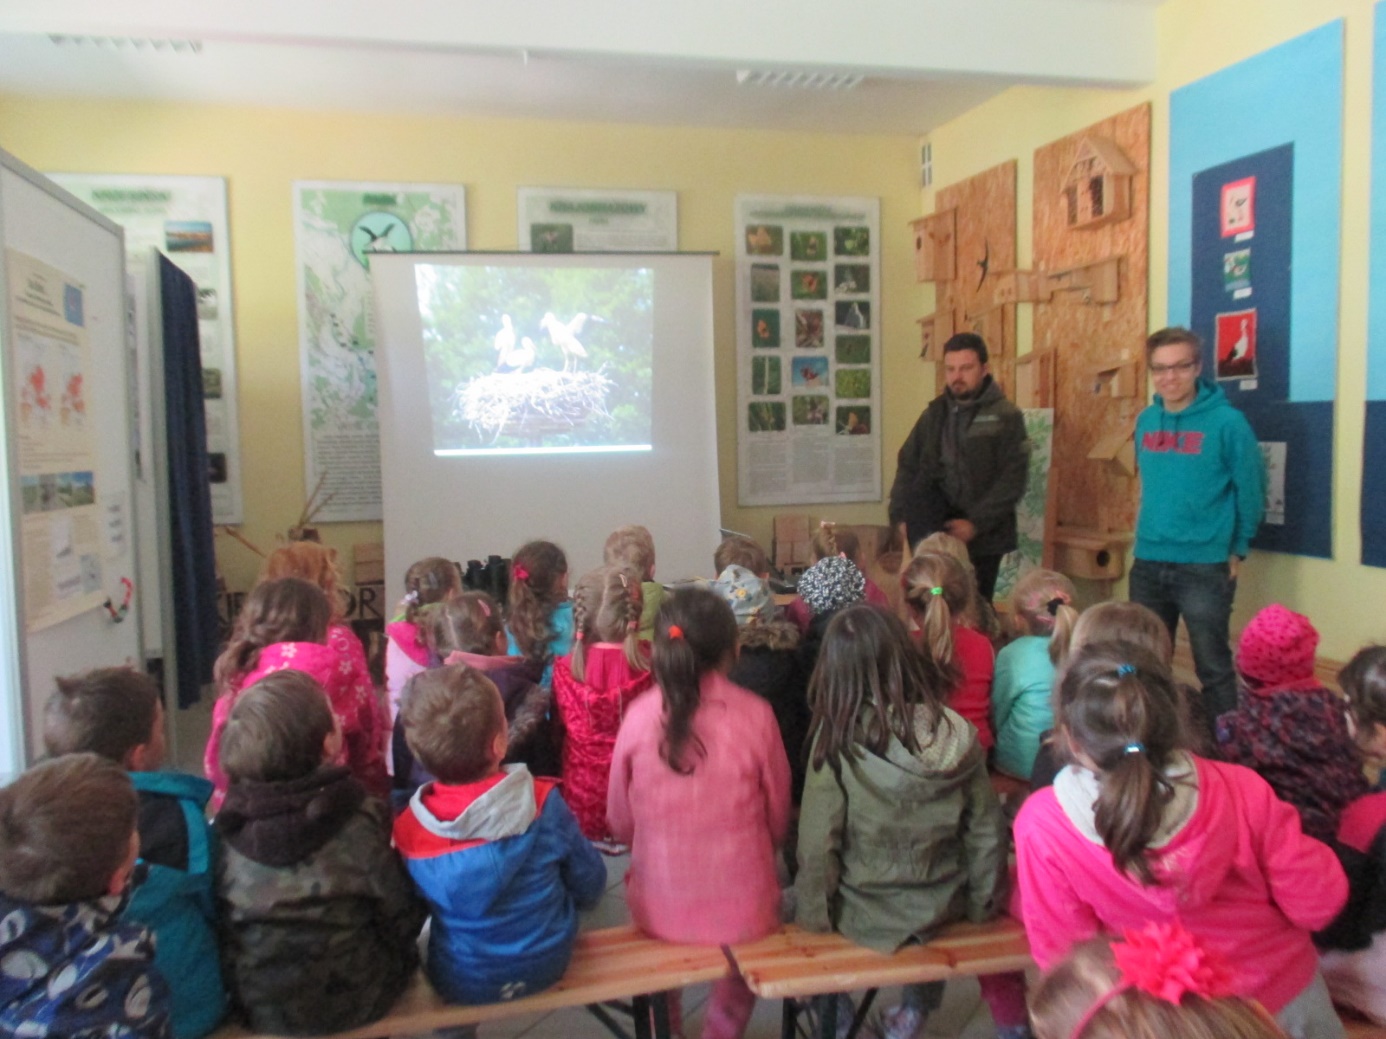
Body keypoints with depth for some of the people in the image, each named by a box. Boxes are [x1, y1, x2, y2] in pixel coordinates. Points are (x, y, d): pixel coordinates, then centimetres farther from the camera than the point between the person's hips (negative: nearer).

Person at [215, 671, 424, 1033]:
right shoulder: (358, 823, -23)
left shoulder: (228, 828, -15)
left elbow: (221, 927, -2)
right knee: (404, 950, 24)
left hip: (252, 1004, 4)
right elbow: (403, 919, -13)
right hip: (346, 1004, -3)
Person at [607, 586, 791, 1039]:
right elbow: (777, 819, -1)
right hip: (741, 906, -1)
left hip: (659, 906, 1)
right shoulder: (754, 714, -14)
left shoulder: (639, 716, -12)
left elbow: (621, 822, 0)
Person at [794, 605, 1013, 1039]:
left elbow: (817, 841, -18)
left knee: (783, 902, 27)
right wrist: (981, 904, 10)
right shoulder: (955, 734, -14)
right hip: (941, 907, 3)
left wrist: (812, 913, -2)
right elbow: (987, 832, -6)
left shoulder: (837, 737, -22)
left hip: (865, 912, -3)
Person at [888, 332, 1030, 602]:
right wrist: (901, 516, -4)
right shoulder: (935, 413, 10)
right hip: (937, 528, 3)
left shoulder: (1006, 416, -4)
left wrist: (975, 523, -18)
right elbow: (907, 465, 9)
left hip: (983, 536, -2)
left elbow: (1013, 479, -11)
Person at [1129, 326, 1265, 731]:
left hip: (1205, 567, -5)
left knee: (1213, 667, 2)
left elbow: (1250, 490, -5)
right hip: (1147, 564, 6)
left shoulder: (1227, 421, -10)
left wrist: (1238, 550, -2)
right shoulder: (1146, 421, 6)